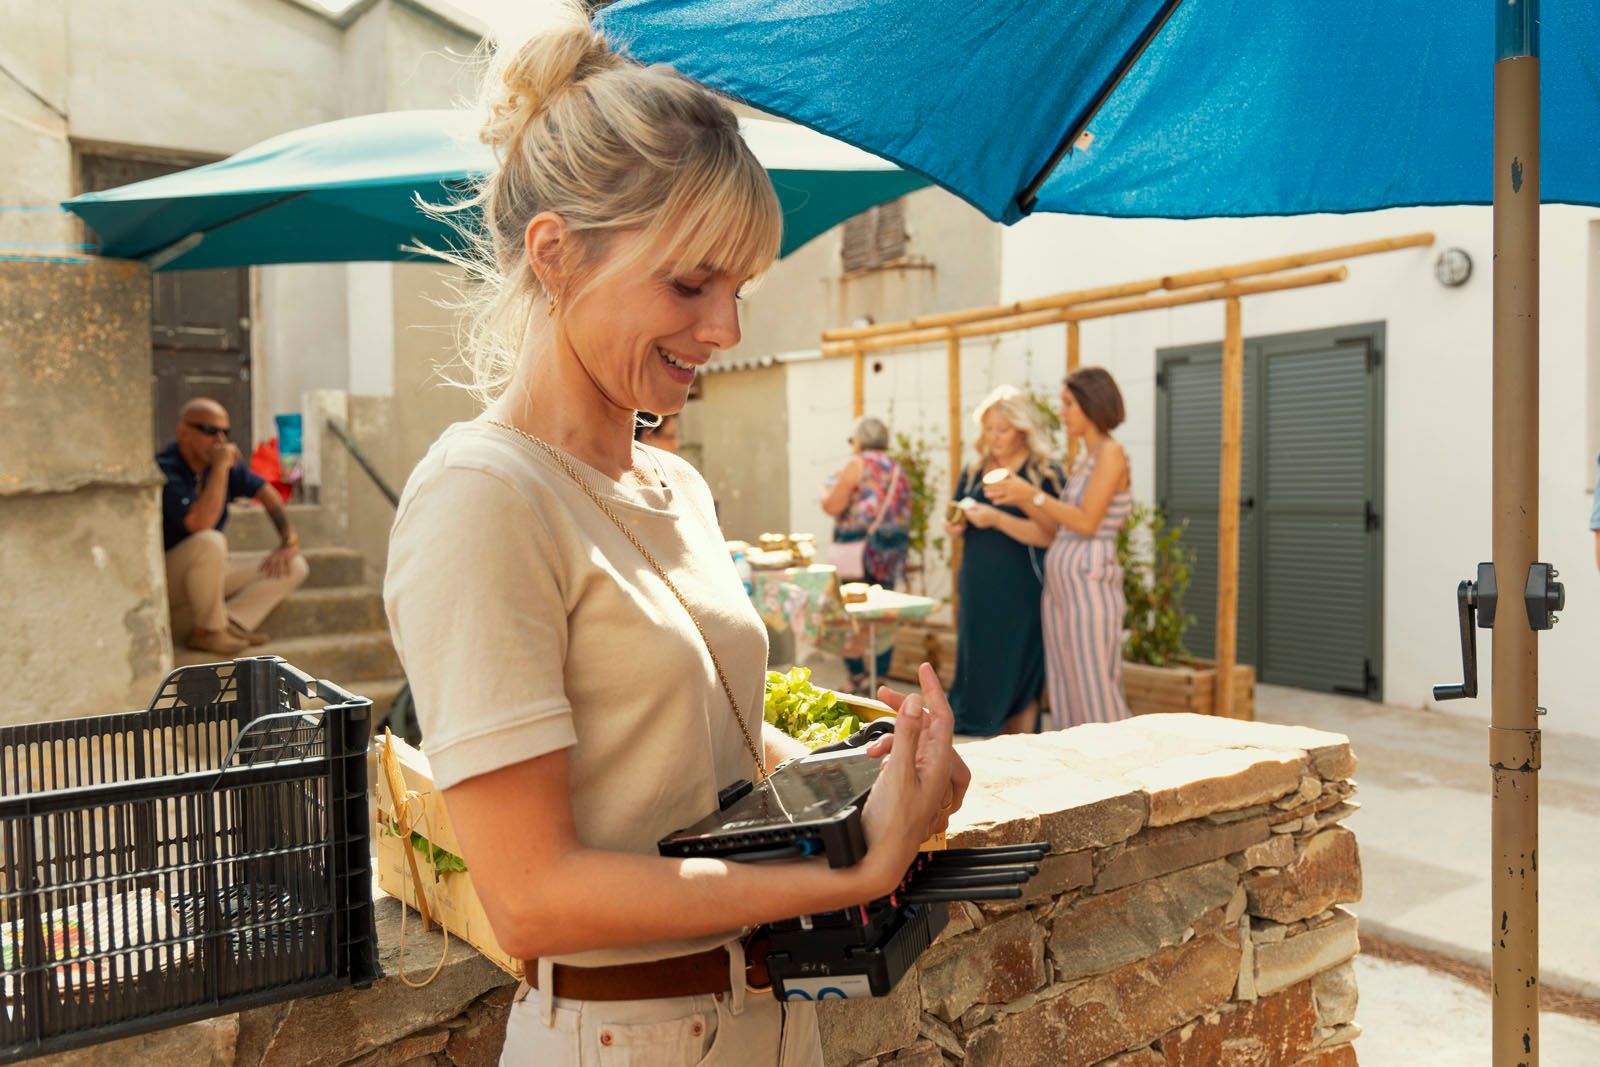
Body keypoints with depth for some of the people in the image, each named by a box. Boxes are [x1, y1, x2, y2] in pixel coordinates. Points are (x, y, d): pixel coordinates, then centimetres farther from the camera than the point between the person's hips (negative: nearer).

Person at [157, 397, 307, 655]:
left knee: (295, 566, -2)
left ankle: (229, 623, -17)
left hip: (207, 570, 8)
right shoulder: (165, 470, -22)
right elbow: (201, 524, -35)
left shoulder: (224, 463, 0)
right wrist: (220, 468, -30)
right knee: (210, 541, -38)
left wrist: (289, 540, 2)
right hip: (164, 579, -7)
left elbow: (266, 492, 13)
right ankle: (209, 631, -18)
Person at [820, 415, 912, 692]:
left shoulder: (857, 464, -6)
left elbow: (833, 505, -9)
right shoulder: (897, 469, 15)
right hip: (892, 552, 7)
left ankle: (857, 677, -3)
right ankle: (880, 677, 13)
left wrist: (827, 490, 10)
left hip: (859, 549, -7)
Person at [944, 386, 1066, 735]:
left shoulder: (1045, 473, -4)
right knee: (977, 676, 8)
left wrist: (997, 519, -23)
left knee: (1017, 679, -2)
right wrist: (954, 528, -3)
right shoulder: (974, 472, 14)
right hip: (977, 591, 5)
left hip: (1020, 595, -5)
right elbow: (955, 525, 20)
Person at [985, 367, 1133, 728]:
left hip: (1089, 583, -9)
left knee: (1095, 690, -6)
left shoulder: (1110, 454, -8)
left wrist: (1033, 495, -11)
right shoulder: (1084, 461, 19)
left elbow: (1087, 523, -15)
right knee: (1066, 695, 10)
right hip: (1060, 584, 9)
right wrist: (1019, 500, 9)